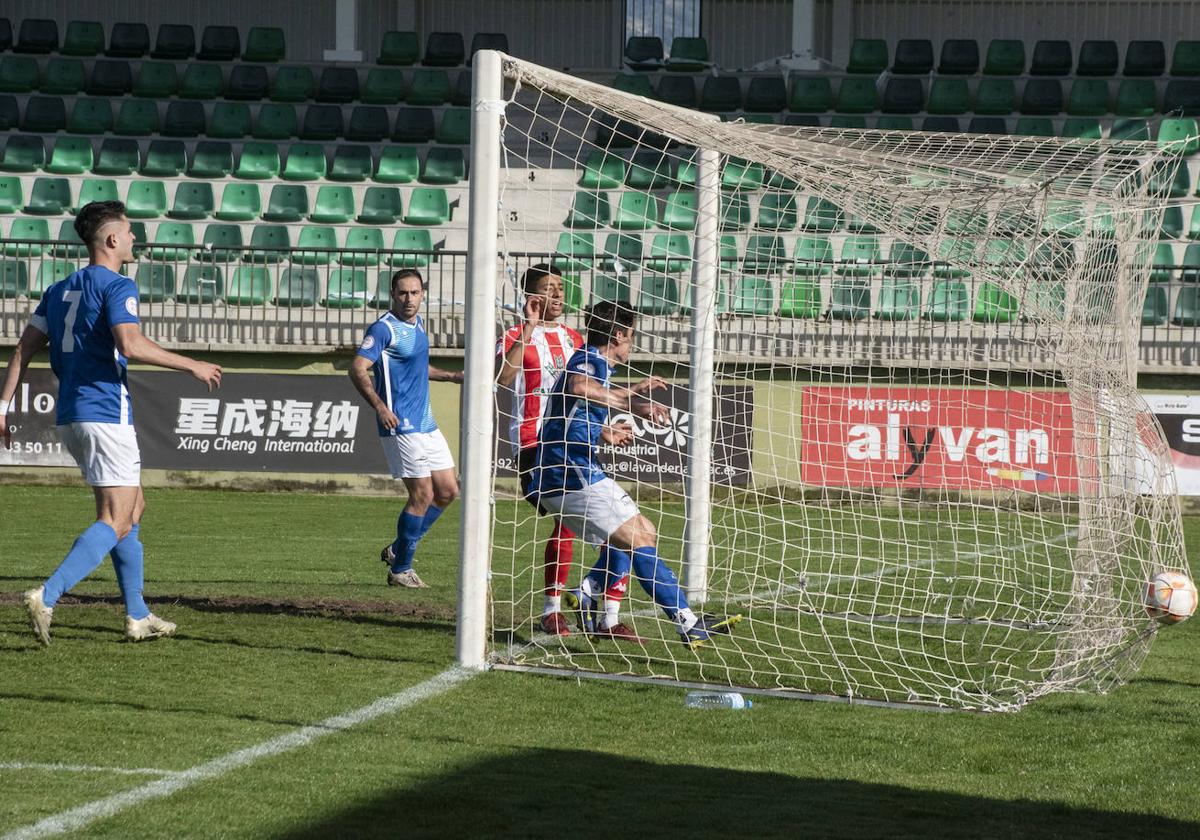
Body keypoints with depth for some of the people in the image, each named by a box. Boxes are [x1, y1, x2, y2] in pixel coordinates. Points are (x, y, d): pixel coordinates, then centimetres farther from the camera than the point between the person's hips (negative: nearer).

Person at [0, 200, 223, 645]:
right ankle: (46, 597, -24)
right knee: (115, 522, -9)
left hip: (70, 416, 9)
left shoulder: (59, 289, 16)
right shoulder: (117, 287, -8)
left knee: (133, 507, 18)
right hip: (105, 413, -9)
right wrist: (192, 365, -15)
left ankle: (138, 616, 17)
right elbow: (131, 345, -23)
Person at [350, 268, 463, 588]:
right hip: (401, 426, -9)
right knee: (423, 495, -8)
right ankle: (400, 569, 3)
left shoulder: (418, 325, 14)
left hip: (426, 425, 9)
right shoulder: (383, 328, -13)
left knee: (448, 491, 10)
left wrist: (452, 376, 26)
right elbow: (358, 369, -22)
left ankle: (398, 549, 21)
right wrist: (380, 406, -33)